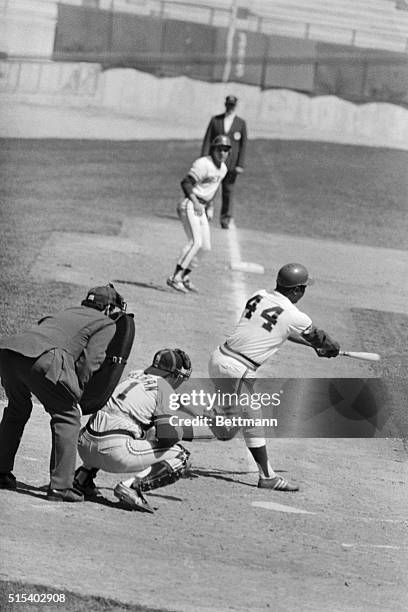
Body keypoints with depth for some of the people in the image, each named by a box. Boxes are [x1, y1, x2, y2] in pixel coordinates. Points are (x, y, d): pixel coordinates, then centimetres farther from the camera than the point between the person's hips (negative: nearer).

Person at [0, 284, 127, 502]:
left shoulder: (69, 312, 38)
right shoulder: (107, 325, 18)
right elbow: (89, 362, 4)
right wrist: (76, 396, 9)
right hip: (42, 358, -7)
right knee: (67, 416, 6)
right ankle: (60, 486, -1)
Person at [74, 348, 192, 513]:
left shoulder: (133, 376, 22)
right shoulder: (164, 388, 2)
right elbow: (169, 433, -8)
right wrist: (179, 430, 13)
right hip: (117, 453, -7)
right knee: (180, 458, 2)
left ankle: (83, 477, 22)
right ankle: (131, 486, -14)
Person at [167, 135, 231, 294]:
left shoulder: (222, 168, 12)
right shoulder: (204, 164, -16)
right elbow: (186, 182, -20)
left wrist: (209, 206, 18)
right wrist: (195, 202, -24)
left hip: (201, 208, 9)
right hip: (189, 205, -9)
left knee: (205, 246, 10)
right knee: (196, 242, -22)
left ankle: (185, 276, 24)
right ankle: (175, 278, -25)